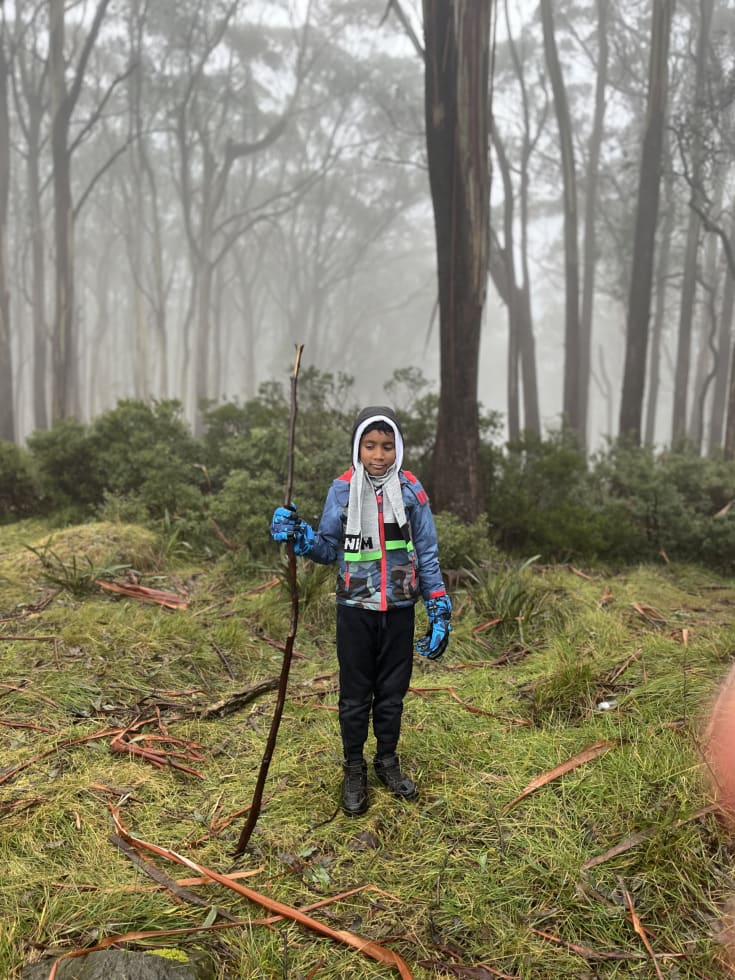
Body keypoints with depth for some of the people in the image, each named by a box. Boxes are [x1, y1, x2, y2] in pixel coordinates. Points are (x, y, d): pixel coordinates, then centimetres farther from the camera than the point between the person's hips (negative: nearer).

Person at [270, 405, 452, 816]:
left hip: (399, 608, 0)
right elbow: (329, 549, 2)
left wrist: (440, 610, -5)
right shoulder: (342, 490, -5)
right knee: (355, 694, 11)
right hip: (355, 608, 0)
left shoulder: (411, 490, -6)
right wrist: (299, 536, -17)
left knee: (393, 690, 15)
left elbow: (427, 555, -1)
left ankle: (388, 760, 35)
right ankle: (354, 769, 29)